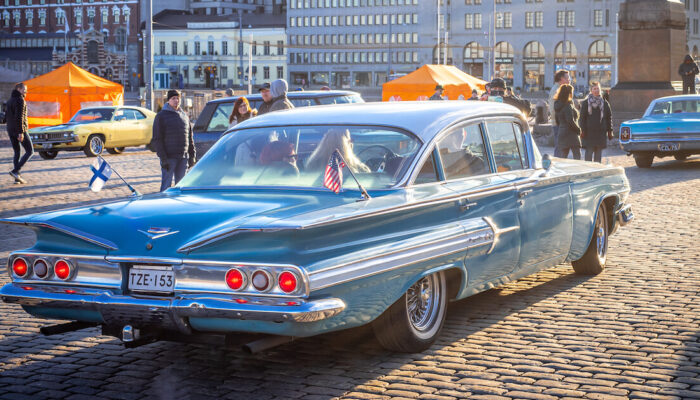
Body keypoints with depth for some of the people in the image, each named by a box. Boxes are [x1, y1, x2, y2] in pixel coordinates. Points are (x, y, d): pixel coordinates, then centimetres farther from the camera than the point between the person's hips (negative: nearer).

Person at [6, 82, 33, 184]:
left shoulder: (10, 100, 15)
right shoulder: (20, 100, -12)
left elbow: (6, 116, 18)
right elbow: (19, 117, -21)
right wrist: (21, 132, -23)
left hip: (10, 130, 8)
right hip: (20, 130, -8)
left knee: (16, 152, 12)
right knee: (29, 151, 1)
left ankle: (17, 177, 6)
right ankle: (15, 171, -13)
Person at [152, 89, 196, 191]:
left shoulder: (184, 116, 14)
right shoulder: (161, 116, -3)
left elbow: (190, 137, 18)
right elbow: (156, 140, -8)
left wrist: (192, 155, 10)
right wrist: (163, 158, -15)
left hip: (183, 157, 5)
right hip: (169, 158, -5)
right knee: (166, 185, -5)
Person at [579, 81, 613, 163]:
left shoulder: (605, 103, 9)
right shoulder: (585, 103, 2)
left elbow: (609, 117, 11)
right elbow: (582, 118, 0)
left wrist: (610, 131, 5)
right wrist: (583, 130, -9)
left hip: (601, 132, 3)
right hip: (589, 132, -3)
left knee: (599, 154, 6)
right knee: (589, 153, -4)